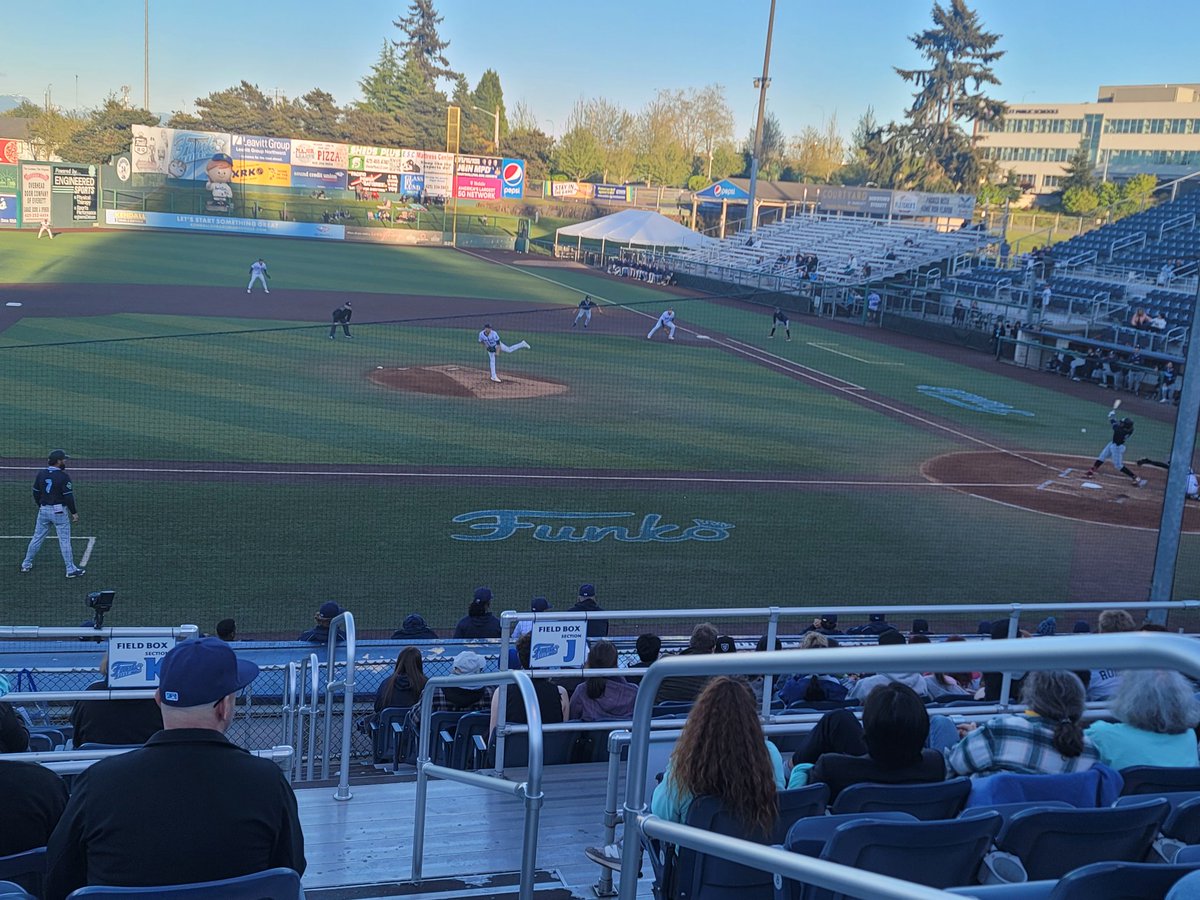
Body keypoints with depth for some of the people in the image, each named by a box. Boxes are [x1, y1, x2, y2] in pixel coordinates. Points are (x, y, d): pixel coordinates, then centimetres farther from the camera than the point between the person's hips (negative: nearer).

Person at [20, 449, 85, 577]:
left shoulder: (41, 473, 2)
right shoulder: (63, 476, -15)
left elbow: (36, 493, 10)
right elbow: (68, 496, -15)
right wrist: (74, 513, -6)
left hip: (43, 510, 6)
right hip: (59, 511, -5)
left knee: (37, 538, 16)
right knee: (64, 540, -1)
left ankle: (26, 564, 23)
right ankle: (71, 569, 2)